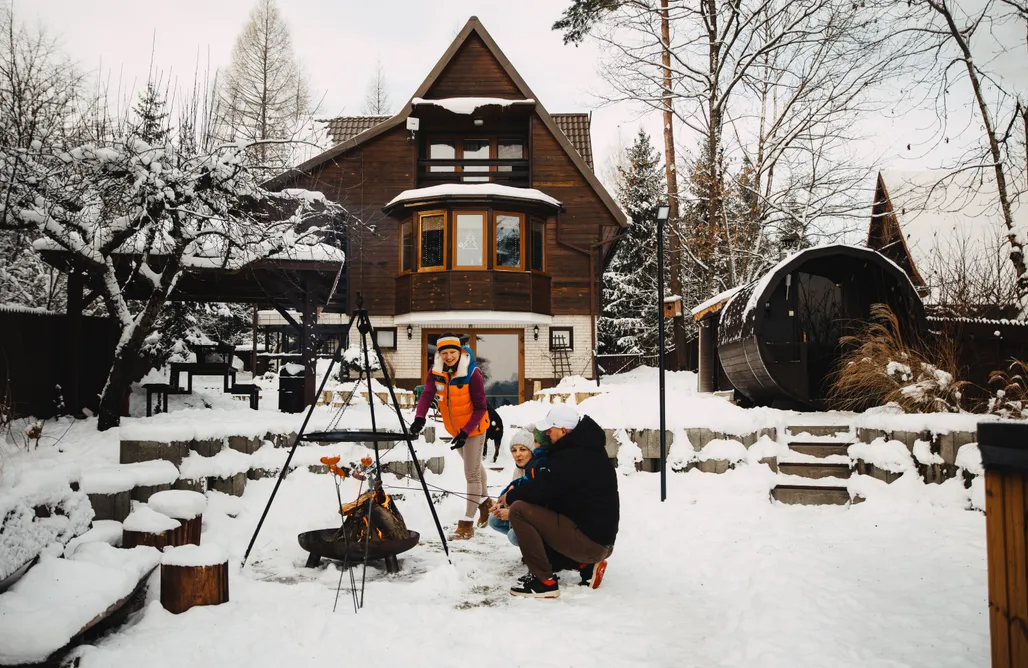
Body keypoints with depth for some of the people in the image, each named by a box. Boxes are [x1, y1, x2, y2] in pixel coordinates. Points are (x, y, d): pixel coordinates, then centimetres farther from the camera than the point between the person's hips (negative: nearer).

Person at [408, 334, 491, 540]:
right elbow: (427, 394, -23)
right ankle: (485, 501, 48)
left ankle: (467, 524, 1)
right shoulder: (436, 370, -13)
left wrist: (466, 432, -32)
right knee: (474, 465, 25)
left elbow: (480, 407, -24)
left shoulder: (472, 373, -27)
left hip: (474, 427, -6)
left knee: (471, 473, -6)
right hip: (455, 428, 6)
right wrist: (419, 418, -40)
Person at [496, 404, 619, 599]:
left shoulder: (571, 457, -19)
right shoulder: (589, 450, 12)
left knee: (519, 510, -14)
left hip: (588, 541, -10)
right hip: (602, 541, 10)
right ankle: (586, 566, 14)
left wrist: (509, 498, 2)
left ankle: (544, 581, -7)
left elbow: (541, 488, -18)